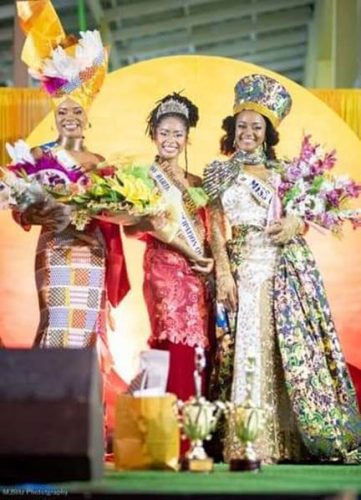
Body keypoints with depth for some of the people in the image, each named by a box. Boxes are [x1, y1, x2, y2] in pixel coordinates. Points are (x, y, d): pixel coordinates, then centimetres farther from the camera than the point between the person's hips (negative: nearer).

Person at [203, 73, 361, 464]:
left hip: (285, 270, 2)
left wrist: (295, 224, -8)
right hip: (243, 268, -1)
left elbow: (302, 215, 16)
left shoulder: (281, 172, 13)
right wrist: (223, 274, -9)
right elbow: (216, 227, 3)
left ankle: (288, 441, 1)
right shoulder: (220, 174, 9)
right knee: (249, 349, -6)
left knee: (292, 348, -3)